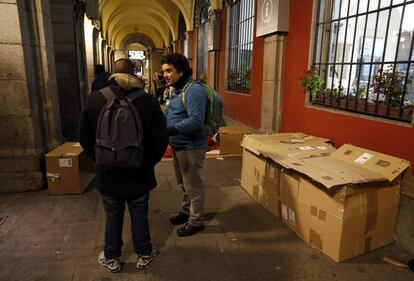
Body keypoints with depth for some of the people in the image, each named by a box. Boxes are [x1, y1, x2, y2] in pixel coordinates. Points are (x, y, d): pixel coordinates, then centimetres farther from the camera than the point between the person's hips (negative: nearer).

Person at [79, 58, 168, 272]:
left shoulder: (94, 99, -9)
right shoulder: (148, 100, -12)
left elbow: (84, 138, -1)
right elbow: (161, 138, -8)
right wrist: (150, 161, 7)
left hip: (108, 173, 1)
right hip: (139, 173, 0)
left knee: (113, 217, 17)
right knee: (140, 215, 17)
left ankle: (111, 258, 36)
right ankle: (143, 254, 35)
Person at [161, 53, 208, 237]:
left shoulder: (193, 90, -20)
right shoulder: (176, 90, 11)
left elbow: (196, 121, -30)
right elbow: (168, 113, 20)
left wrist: (168, 129, -30)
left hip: (191, 147, -10)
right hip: (178, 145, 10)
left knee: (193, 186, 6)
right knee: (184, 184, 24)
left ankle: (196, 221, 22)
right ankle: (186, 211, 43)